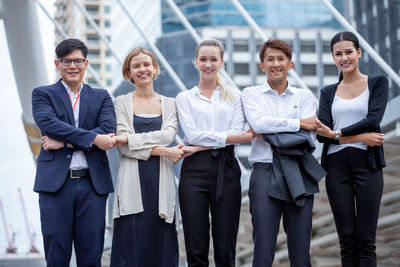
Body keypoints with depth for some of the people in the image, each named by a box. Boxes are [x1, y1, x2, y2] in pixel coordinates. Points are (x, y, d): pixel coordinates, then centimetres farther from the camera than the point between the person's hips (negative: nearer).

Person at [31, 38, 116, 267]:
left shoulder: (101, 97, 14)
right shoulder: (43, 94, 8)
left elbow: (108, 130, -3)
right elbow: (49, 123, -11)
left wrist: (65, 141, -12)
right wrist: (93, 138, -18)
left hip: (93, 183, 2)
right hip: (56, 182, -1)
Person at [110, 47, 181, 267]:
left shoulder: (169, 104, 13)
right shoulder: (122, 102, 7)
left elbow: (168, 135, -5)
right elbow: (123, 147, -4)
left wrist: (130, 139, -11)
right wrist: (159, 150, -12)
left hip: (161, 181, 2)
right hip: (132, 181, -2)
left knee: (161, 243, -1)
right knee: (132, 243, -6)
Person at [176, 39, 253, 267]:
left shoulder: (234, 97, 13)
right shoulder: (185, 98, 11)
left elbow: (238, 133, -2)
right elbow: (193, 134, -3)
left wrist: (200, 146, -11)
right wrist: (230, 138, -12)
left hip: (226, 169, 1)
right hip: (195, 170, 0)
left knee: (226, 246, 0)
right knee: (196, 248, -2)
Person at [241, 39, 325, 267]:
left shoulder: (305, 96, 13)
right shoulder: (251, 94, 10)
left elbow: (308, 137, 0)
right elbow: (258, 123, -11)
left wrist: (271, 133, -6)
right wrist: (299, 123, -7)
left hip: (300, 176, 2)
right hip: (265, 173, -1)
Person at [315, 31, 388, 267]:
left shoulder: (377, 83, 6)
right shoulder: (328, 92, 13)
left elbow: (373, 119, -10)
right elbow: (322, 134, -1)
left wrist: (337, 134, -10)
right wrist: (360, 137, -12)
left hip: (367, 165, -3)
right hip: (337, 166, 3)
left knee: (366, 241, -5)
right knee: (347, 241, 3)